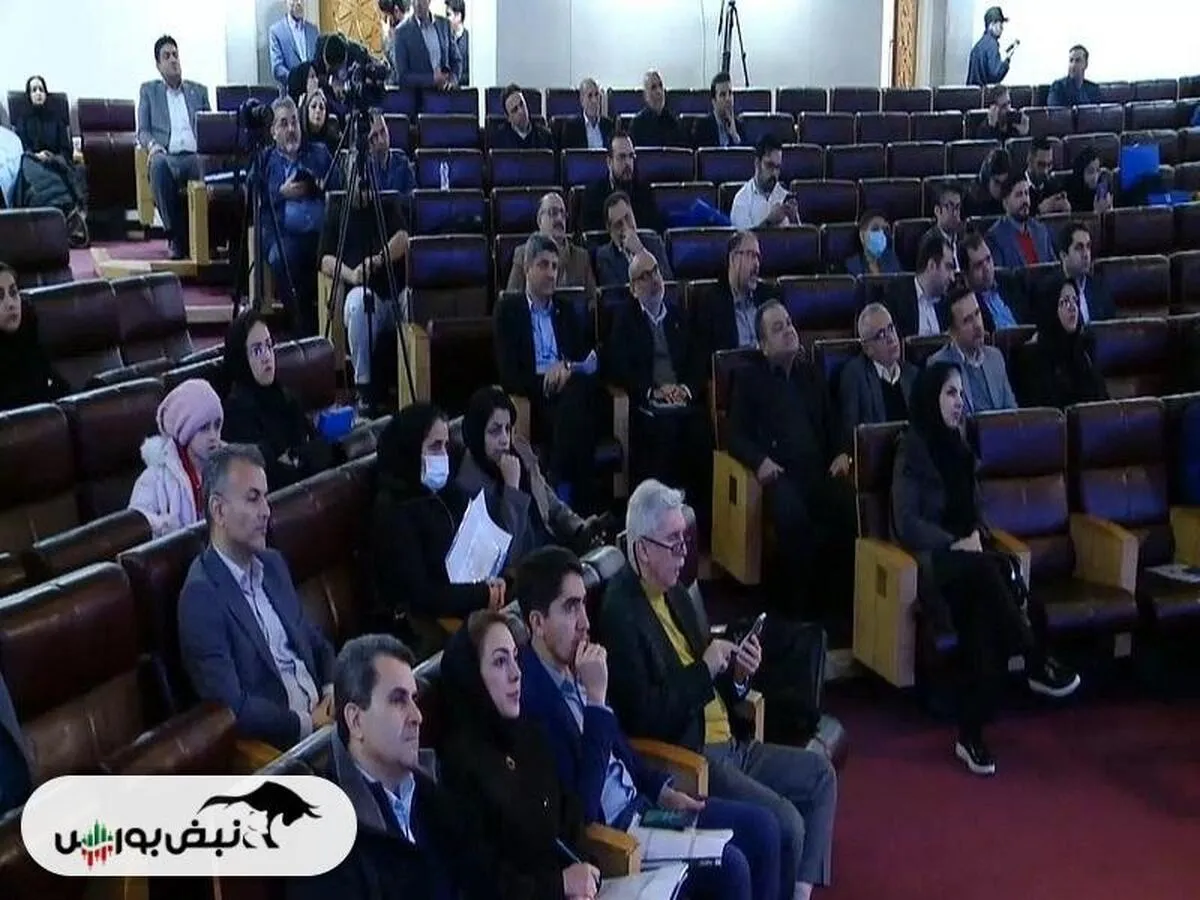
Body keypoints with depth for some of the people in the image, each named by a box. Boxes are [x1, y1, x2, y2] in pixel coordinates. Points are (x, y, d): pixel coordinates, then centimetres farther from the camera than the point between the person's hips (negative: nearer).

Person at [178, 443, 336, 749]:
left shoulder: (272, 564, 13)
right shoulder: (201, 595, -12)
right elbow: (230, 706, -17)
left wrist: (333, 689, 1)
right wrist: (308, 724, -13)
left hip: (320, 713, 8)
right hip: (273, 743, -8)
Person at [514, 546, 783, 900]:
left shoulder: (571, 667, 2)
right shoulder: (529, 695, -27)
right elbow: (580, 808, -28)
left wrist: (661, 790, 7)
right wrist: (596, 699, -28)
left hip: (637, 802, 9)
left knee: (761, 827, 5)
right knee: (729, 868, -20)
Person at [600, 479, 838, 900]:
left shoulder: (675, 593, 10)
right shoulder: (621, 612, -18)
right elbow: (645, 719, -24)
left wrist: (737, 675, -4)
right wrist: (704, 669, -20)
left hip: (724, 744, 10)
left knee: (820, 773, 12)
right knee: (785, 822, -20)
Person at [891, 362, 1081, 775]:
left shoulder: (957, 445, 15)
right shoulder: (912, 448, -5)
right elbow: (907, 524, -10)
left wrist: (975, 536, -1)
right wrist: (955, 544, -18)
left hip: (969, 557, 6)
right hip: (932, 561, -6)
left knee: (986, 613, -28)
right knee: (988, 570, -38)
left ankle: (971, 734, -30)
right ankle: (1037, 665, -26)